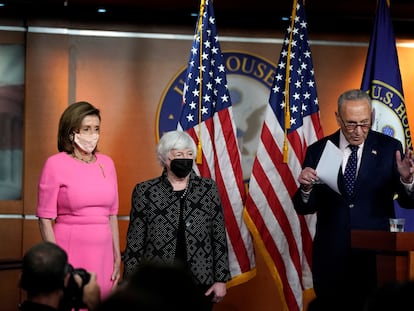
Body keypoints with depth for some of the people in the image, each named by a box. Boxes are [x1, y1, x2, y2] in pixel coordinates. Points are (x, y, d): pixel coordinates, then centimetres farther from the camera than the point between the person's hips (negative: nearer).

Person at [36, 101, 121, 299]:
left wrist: (117, 257, 10)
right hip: (70, 251, -4)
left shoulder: (106, 164, 10)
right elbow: (45, 219, -6)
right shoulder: (55, 164, -4)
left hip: (102, 252, 4)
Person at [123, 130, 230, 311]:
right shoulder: (145, 192, 0)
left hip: (200, 283, 1)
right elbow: (134, 244, 1)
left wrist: (221, 280, 0)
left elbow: (219, 238, 5)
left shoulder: (208, 189, 4)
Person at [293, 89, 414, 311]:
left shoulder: (389, 148, 0)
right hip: (331, 258, 1)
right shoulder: (318, 151, 3)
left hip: (376, 255, -1)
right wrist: (306, 188, -19)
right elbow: (304, 209, 3)